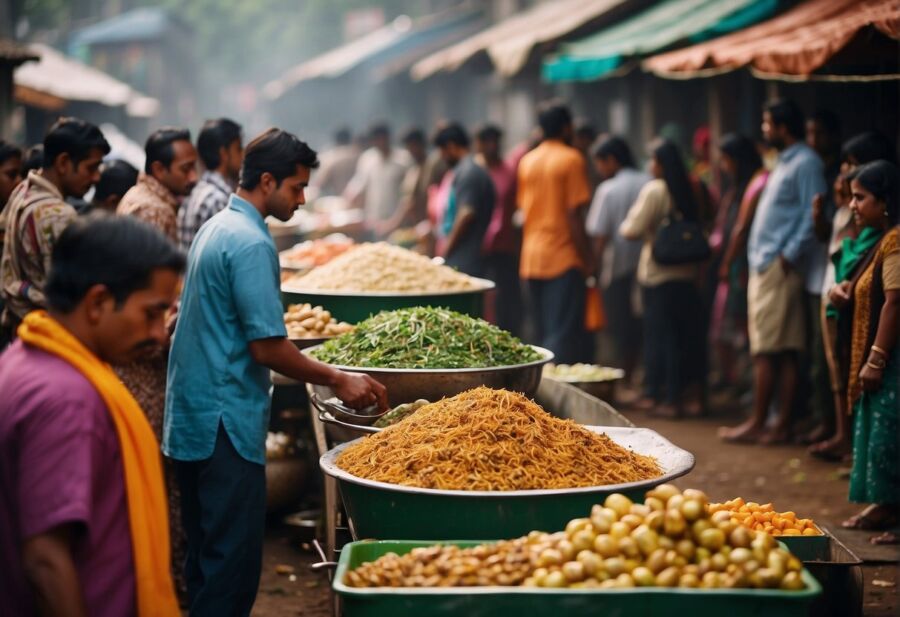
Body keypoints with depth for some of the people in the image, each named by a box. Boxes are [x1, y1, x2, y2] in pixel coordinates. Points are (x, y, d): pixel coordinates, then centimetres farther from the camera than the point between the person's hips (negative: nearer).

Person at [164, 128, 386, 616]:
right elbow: (268, 346, -19)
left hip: (191, 416, 10)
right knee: (233, 560, -5)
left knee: (205, 553, 15)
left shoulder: (215, 228, 13)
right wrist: (339, 380, -9)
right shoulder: (250, 243, -17)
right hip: (226, 422, -10)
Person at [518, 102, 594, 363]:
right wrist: (587, 258, -9)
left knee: (542, 334, 14)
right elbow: (574, 213, -13)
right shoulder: (571, 159, -7)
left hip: (531, 259, 6)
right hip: (564, 258, -6)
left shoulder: (527, 161, 11)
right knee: (564, 335, -7)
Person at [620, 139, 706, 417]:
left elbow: (634, 229, -14)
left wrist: (624, 226, 7)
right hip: (688, 272, 6)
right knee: (689, 334, 10)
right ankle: (693, 396, 15)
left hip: (659, 274, -6)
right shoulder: (688, 190, 7)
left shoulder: (654, 190, -12)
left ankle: (669, 398, 4)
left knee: (662, 335, 0)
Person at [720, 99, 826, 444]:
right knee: (784, 351, 9)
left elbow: (813, 215, -18)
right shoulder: (785, 162, 19)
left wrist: (789, 255, -19)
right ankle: (782, 425, 11)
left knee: (766, 351, -5)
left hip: (778, 268, -9)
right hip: (765, 266, 9)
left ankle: (758, 423, 0)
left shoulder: (805, 163, -11)